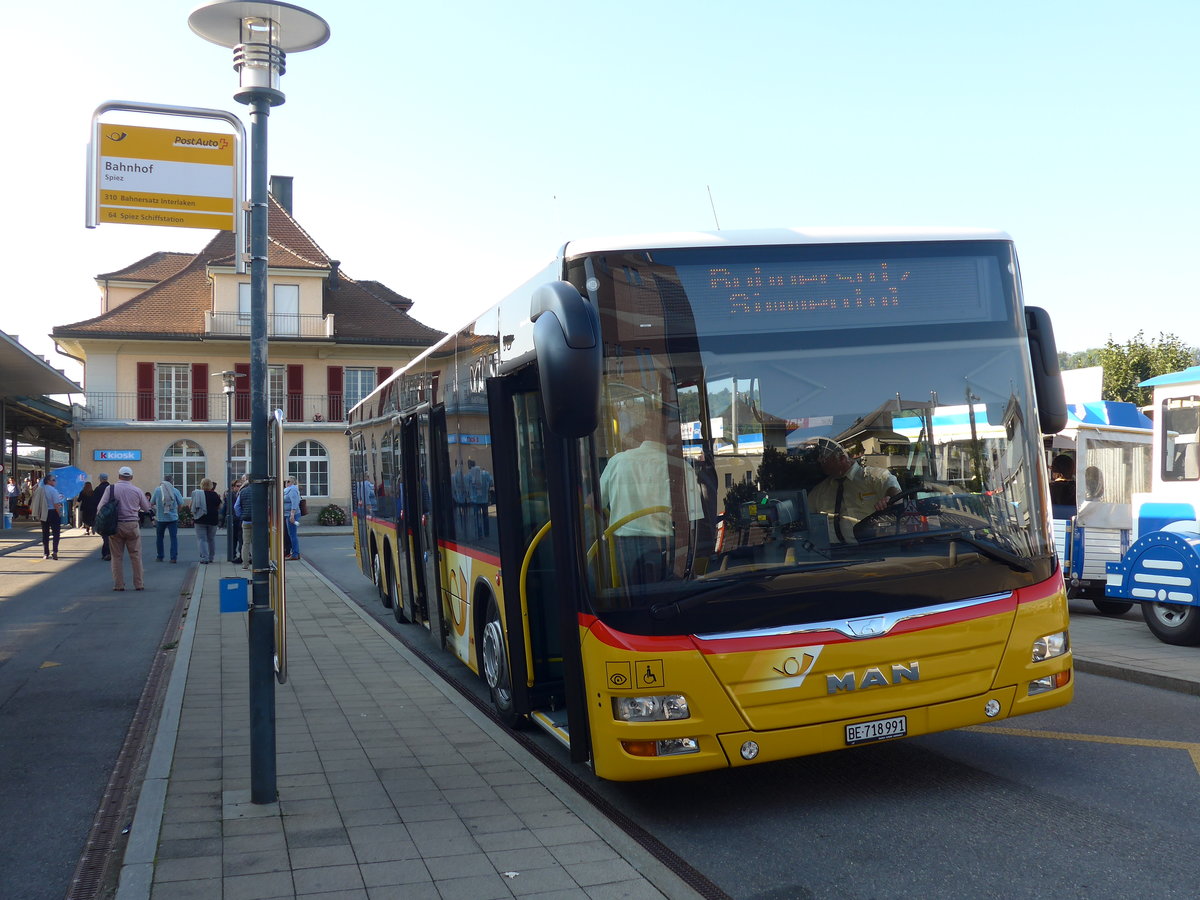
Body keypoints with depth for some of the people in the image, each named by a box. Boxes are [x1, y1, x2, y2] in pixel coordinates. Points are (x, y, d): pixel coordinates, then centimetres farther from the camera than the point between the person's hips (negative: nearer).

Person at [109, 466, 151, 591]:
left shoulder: (111, 489, -2)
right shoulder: (137, 490, 0)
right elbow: (146, 508, 8)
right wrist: (147, 499, 29)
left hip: (115, 526, 0)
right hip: (132, 525, 0)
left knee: (117, 556, 7)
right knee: (136, 555, 6)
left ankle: (118, 585, 8)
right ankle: (139, 584, 7)